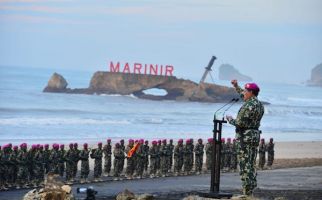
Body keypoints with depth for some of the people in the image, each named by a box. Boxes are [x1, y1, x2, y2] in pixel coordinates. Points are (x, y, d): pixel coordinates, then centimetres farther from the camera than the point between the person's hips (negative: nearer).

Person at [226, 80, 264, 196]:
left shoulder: (249, 106, -18)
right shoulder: (259, 104, 12)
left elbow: (240, 122, -19)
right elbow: (245, 96, 32)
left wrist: (230, 119, -1)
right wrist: (236, 86, 35)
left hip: (245, 136, -9)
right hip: (255, 135, 9)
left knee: (245, 165, -7)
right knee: (251, 164, 14)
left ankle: (246, 192, -8)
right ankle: (251, 188, 18)